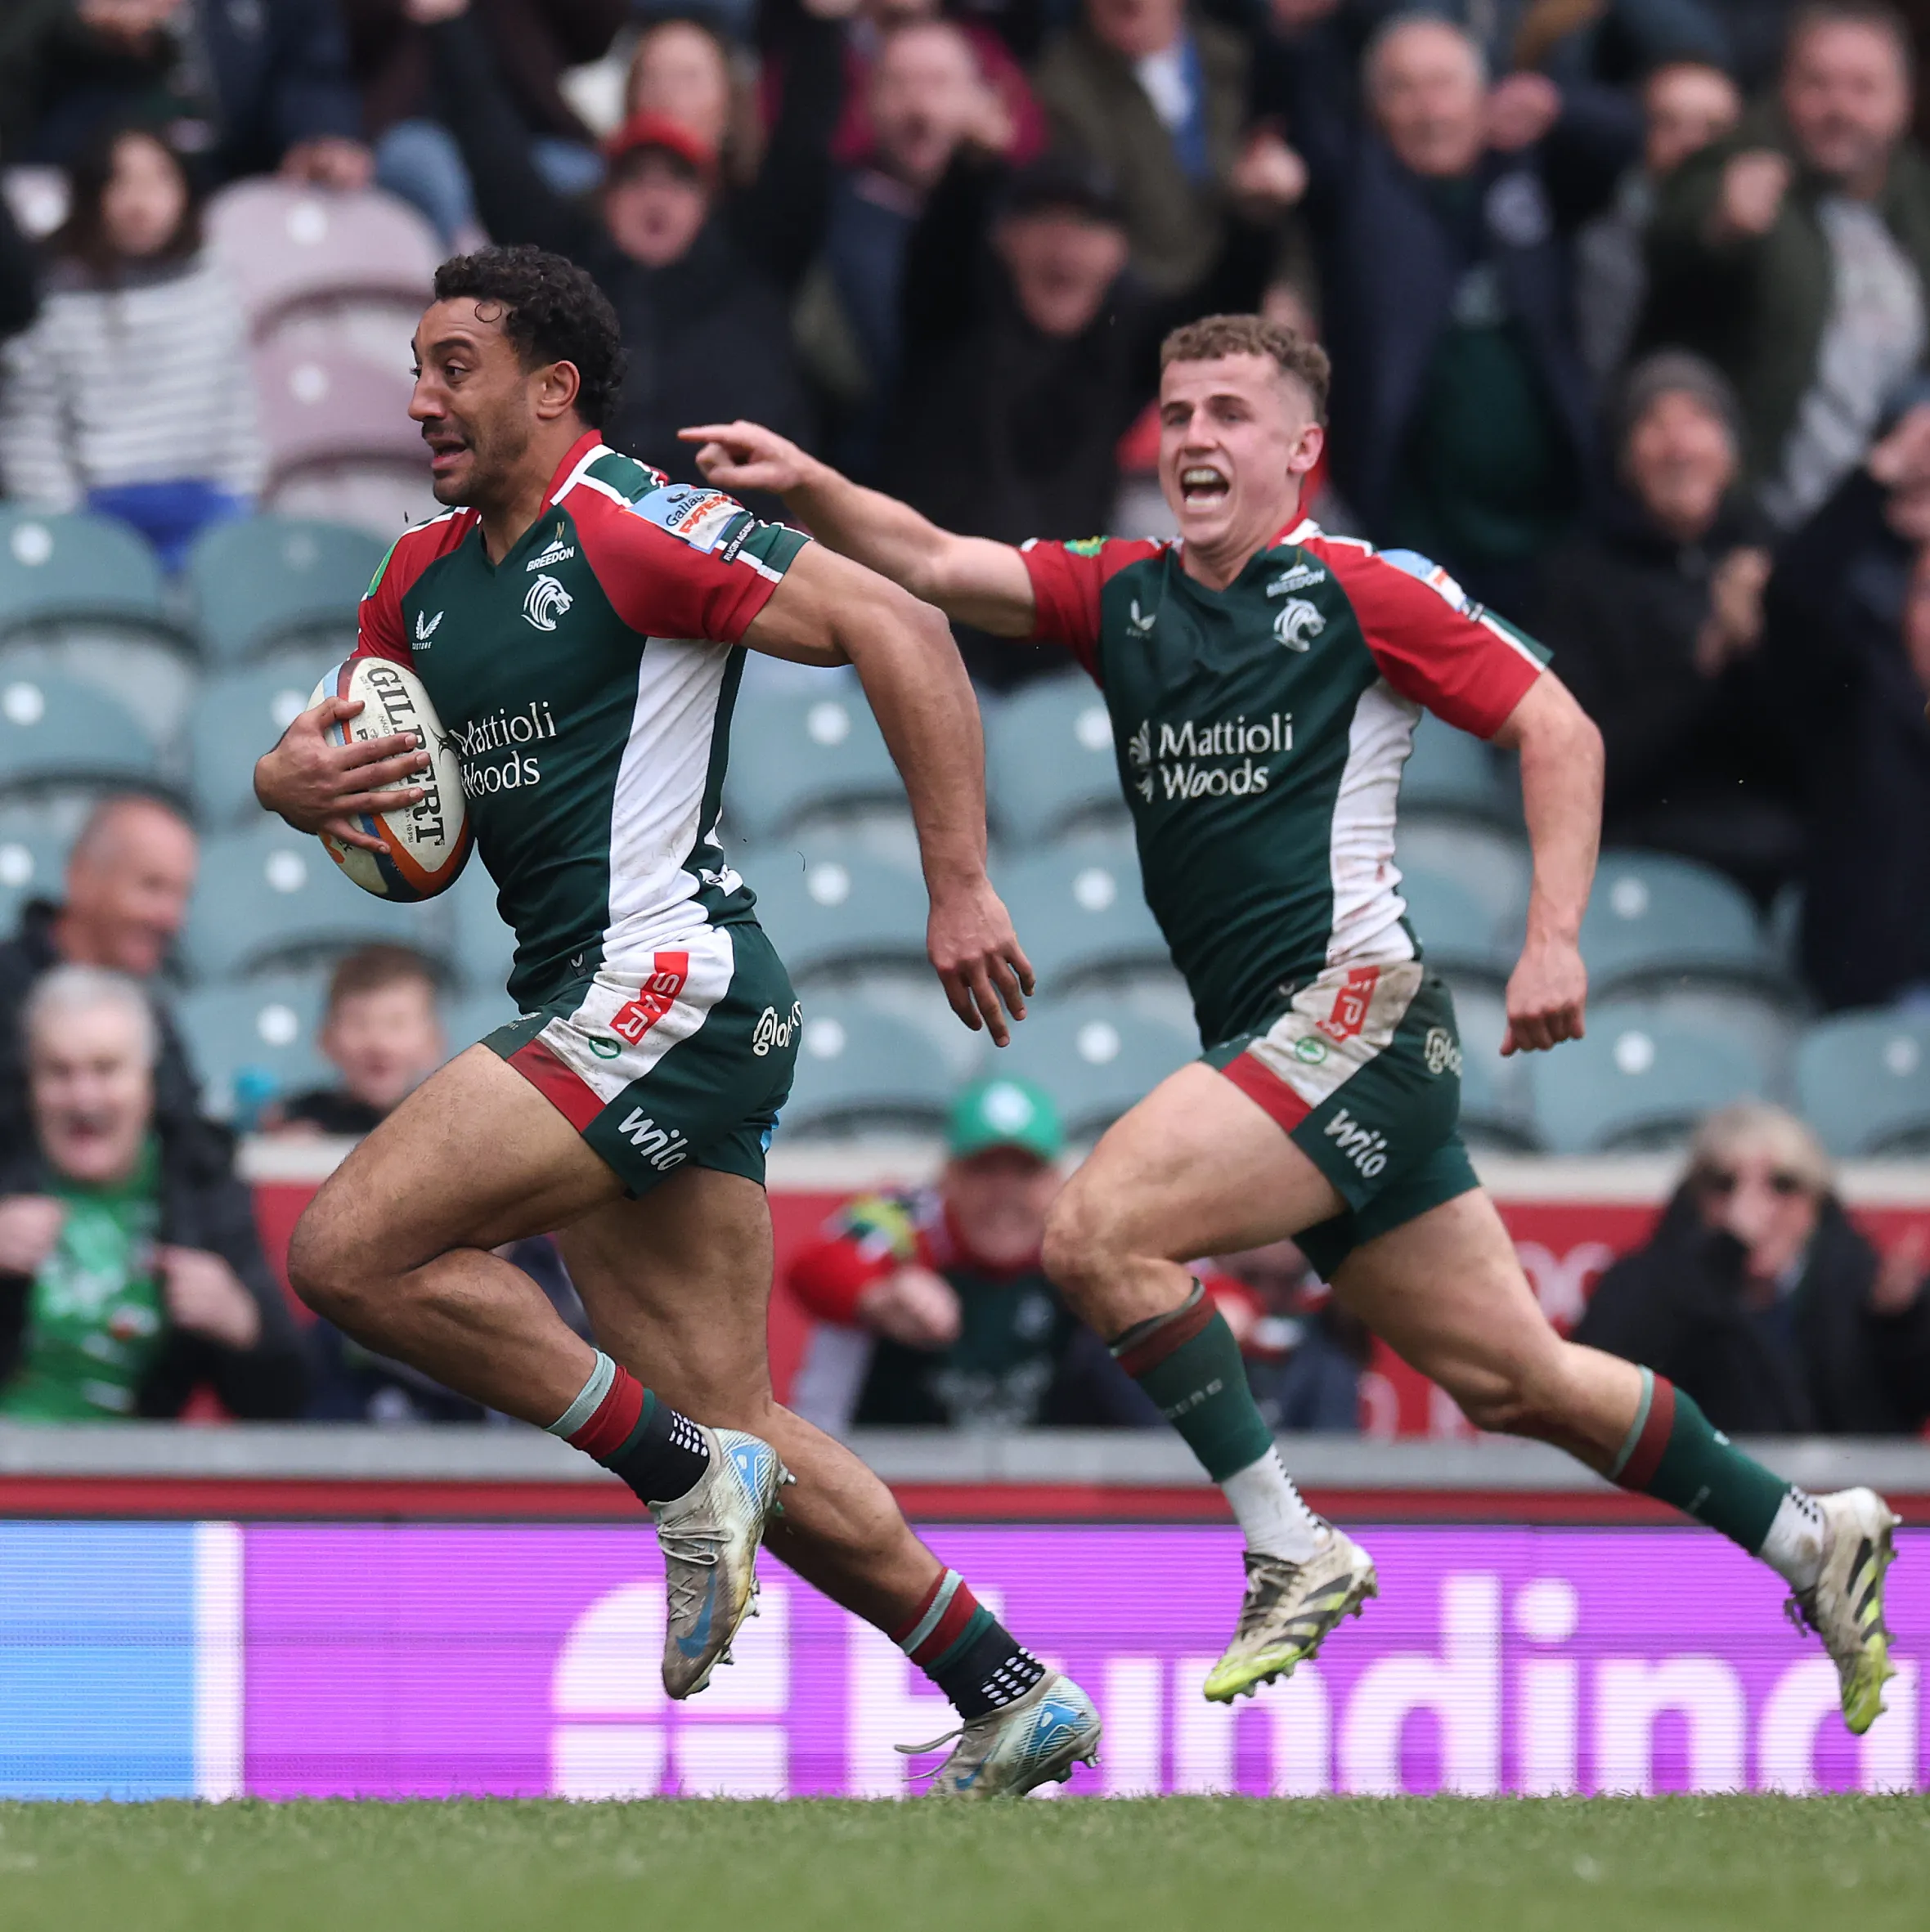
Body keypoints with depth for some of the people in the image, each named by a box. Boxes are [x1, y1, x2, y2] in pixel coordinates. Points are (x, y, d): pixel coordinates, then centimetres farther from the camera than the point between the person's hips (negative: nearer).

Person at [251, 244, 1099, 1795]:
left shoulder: (630, 527, -10)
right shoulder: (429, 576, 16)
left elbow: (897, 630, -15)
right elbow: (347, 758, 25)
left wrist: (963, 887, -19)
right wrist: (291, 779, -1)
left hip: (668, 982, -9)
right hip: (601, 1018, 9)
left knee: (349, 1250, -17)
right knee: (736, 1437, 6)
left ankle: (691, 1475, -9)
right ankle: (1014, 1698, 12)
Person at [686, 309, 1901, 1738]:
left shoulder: (1366, 590, -3)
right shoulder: (1119, 596, 14)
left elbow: (1557, 727, -2)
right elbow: (937, 564, 2)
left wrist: (1557, 937, -12)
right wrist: (804, 483, -15)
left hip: (1356, 1013, -7)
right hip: (1270, 1043, 7)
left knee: (1101, 1231, -20)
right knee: (1511, 1379, 9)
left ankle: (1293, 1553, -13)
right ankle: (1810, 1540, 21)